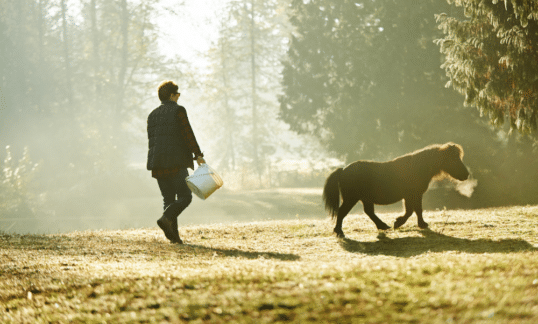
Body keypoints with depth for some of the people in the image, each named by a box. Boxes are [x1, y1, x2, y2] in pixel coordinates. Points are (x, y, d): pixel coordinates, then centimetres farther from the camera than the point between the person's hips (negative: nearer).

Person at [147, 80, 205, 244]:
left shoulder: (152, 114, 16)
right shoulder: (178, 110, -4)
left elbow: (151, 139, 18)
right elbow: (187, 134, -11)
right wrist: (197, 154, -8)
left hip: (157, 162, 7)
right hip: (175, 162, -7)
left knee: (168, 198, 9)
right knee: (185, 196, 0)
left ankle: (173, 235, 1)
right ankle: (166, 218, -24)